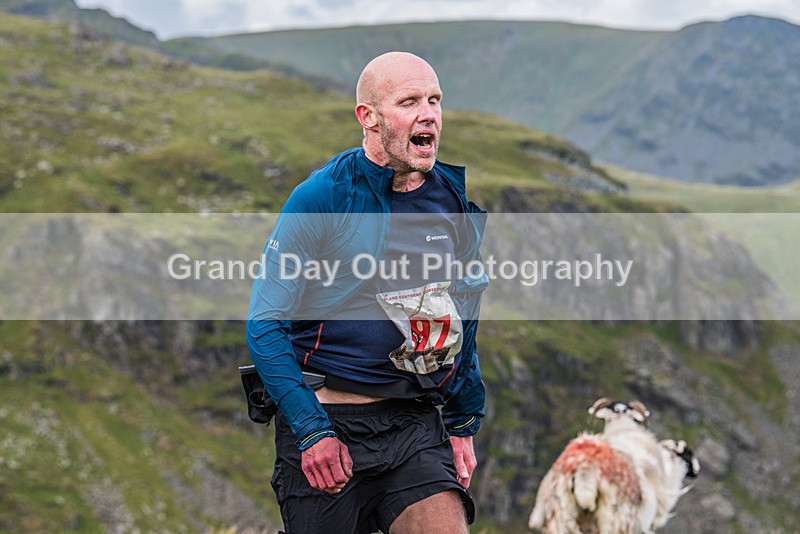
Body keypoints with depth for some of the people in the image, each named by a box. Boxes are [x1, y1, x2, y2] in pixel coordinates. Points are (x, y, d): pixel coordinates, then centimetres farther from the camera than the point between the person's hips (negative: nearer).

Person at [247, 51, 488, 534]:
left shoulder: (456, 200, 6)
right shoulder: (321, 197, -9)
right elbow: (266, 326, -10)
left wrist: (463, 424, 15)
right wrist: (311, 430, -16)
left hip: (415, 425, 3)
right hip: (325, 421, -3)